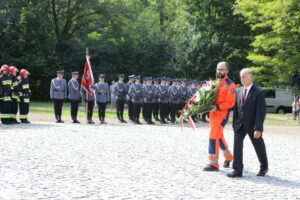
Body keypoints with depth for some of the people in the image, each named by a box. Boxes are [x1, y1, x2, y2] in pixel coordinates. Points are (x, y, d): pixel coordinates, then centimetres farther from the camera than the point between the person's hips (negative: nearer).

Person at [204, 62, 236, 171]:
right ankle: (228, 156, 38)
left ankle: (214, 163, -7)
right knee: (219, 136, 19)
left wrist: (217, 107, -25)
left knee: (214, 136, -12)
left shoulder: (230, 85, -9)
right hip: (213, 113, 8)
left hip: (222, 114, -8)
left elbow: (230, 103, -15)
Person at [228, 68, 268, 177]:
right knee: (237, 145, -11)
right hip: (240, 124, 4)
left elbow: (261, 112, -16)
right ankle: (237, 170, -8)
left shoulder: (258, 92, -13)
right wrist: (234, 123, 4)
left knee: (259, 147, 13)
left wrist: (258, 129, -21)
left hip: (252, 125, -4)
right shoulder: (238, 91, 5)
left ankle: (264, 167, 35)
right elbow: (236, 108, 9)